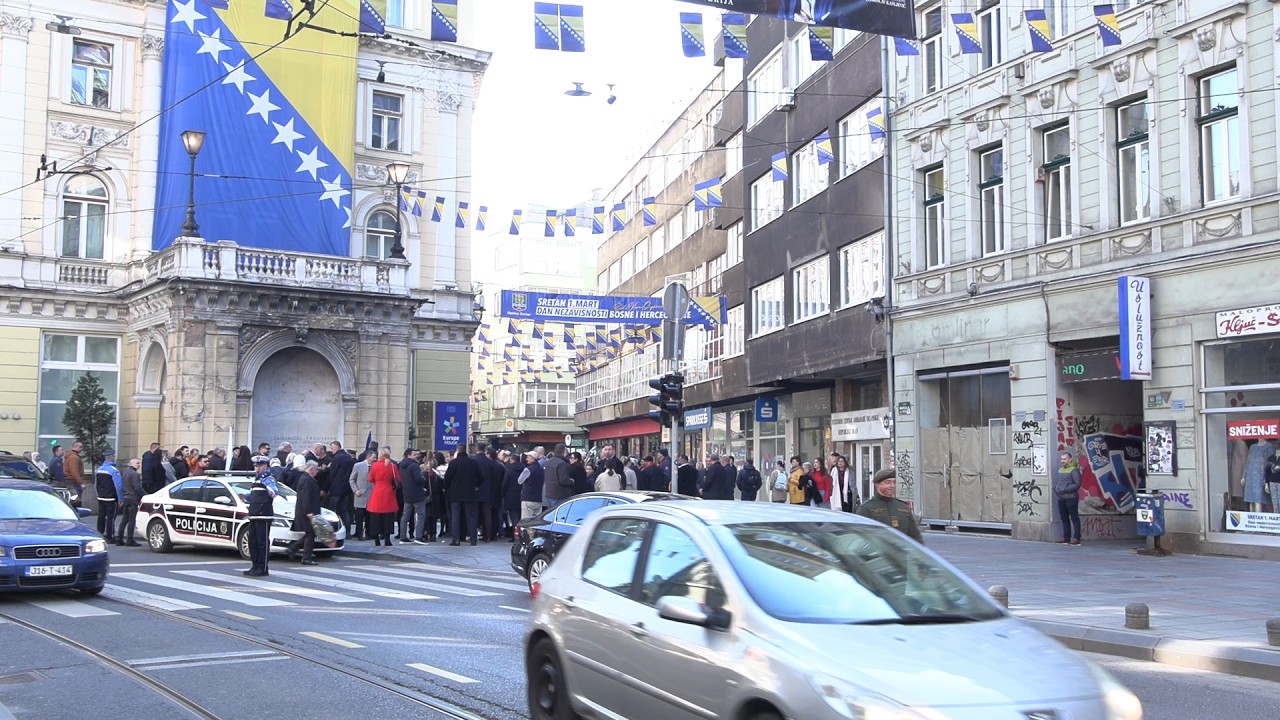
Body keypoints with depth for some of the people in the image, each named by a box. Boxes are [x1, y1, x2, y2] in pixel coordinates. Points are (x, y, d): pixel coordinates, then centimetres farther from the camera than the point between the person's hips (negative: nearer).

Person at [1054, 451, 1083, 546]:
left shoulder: (1074, 470, -9)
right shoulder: (1060, 470, 16)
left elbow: (1077, 484, -15)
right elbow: (1056, 482, 23)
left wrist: (1065, 489, -18)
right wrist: (1056, 489, 2)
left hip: (1071, 498, -8)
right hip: (1061, 498, 8)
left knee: (1074, 518, -4)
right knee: (1064, 518, 12)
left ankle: (1076, 539, -3)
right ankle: (1066, 538, 18)